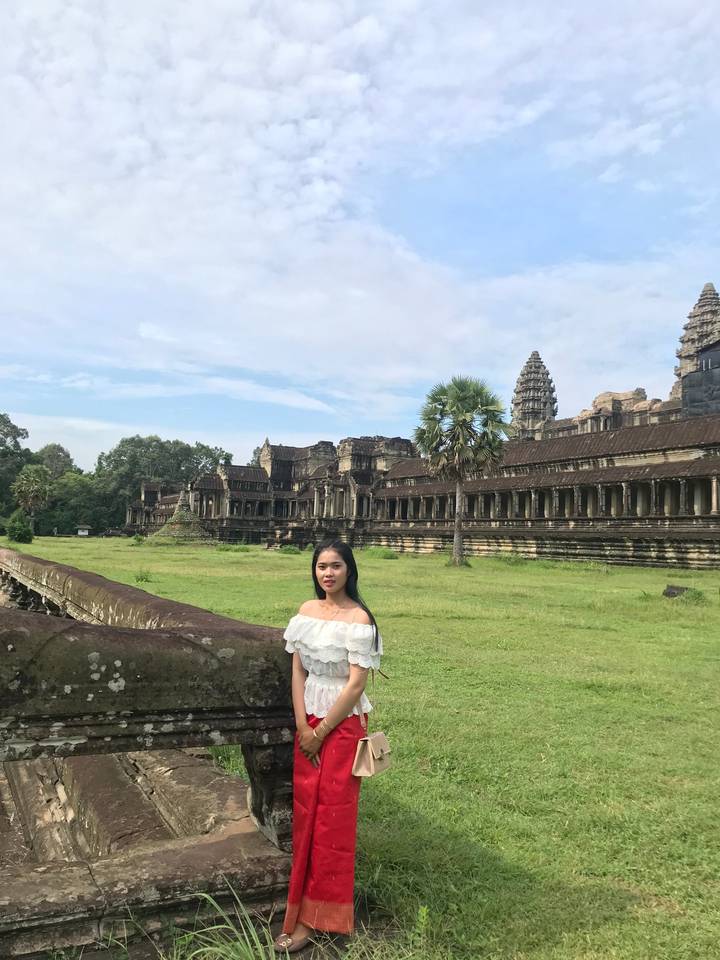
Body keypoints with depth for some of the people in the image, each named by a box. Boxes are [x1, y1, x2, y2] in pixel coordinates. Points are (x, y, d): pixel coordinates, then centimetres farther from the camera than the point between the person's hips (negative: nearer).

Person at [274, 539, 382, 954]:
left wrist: (320, 732, -11)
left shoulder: (359, 619, -16)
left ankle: (312, 915, 16)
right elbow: (298, 672, 4)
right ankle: (305, 900, 29)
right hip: (308, 720, 6)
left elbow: (356, 684, -16)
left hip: (342, 723, -6)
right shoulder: (307, 611, 3)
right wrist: (302, 725, -5)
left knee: (331, 817, 5)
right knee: (305, 811, 13)